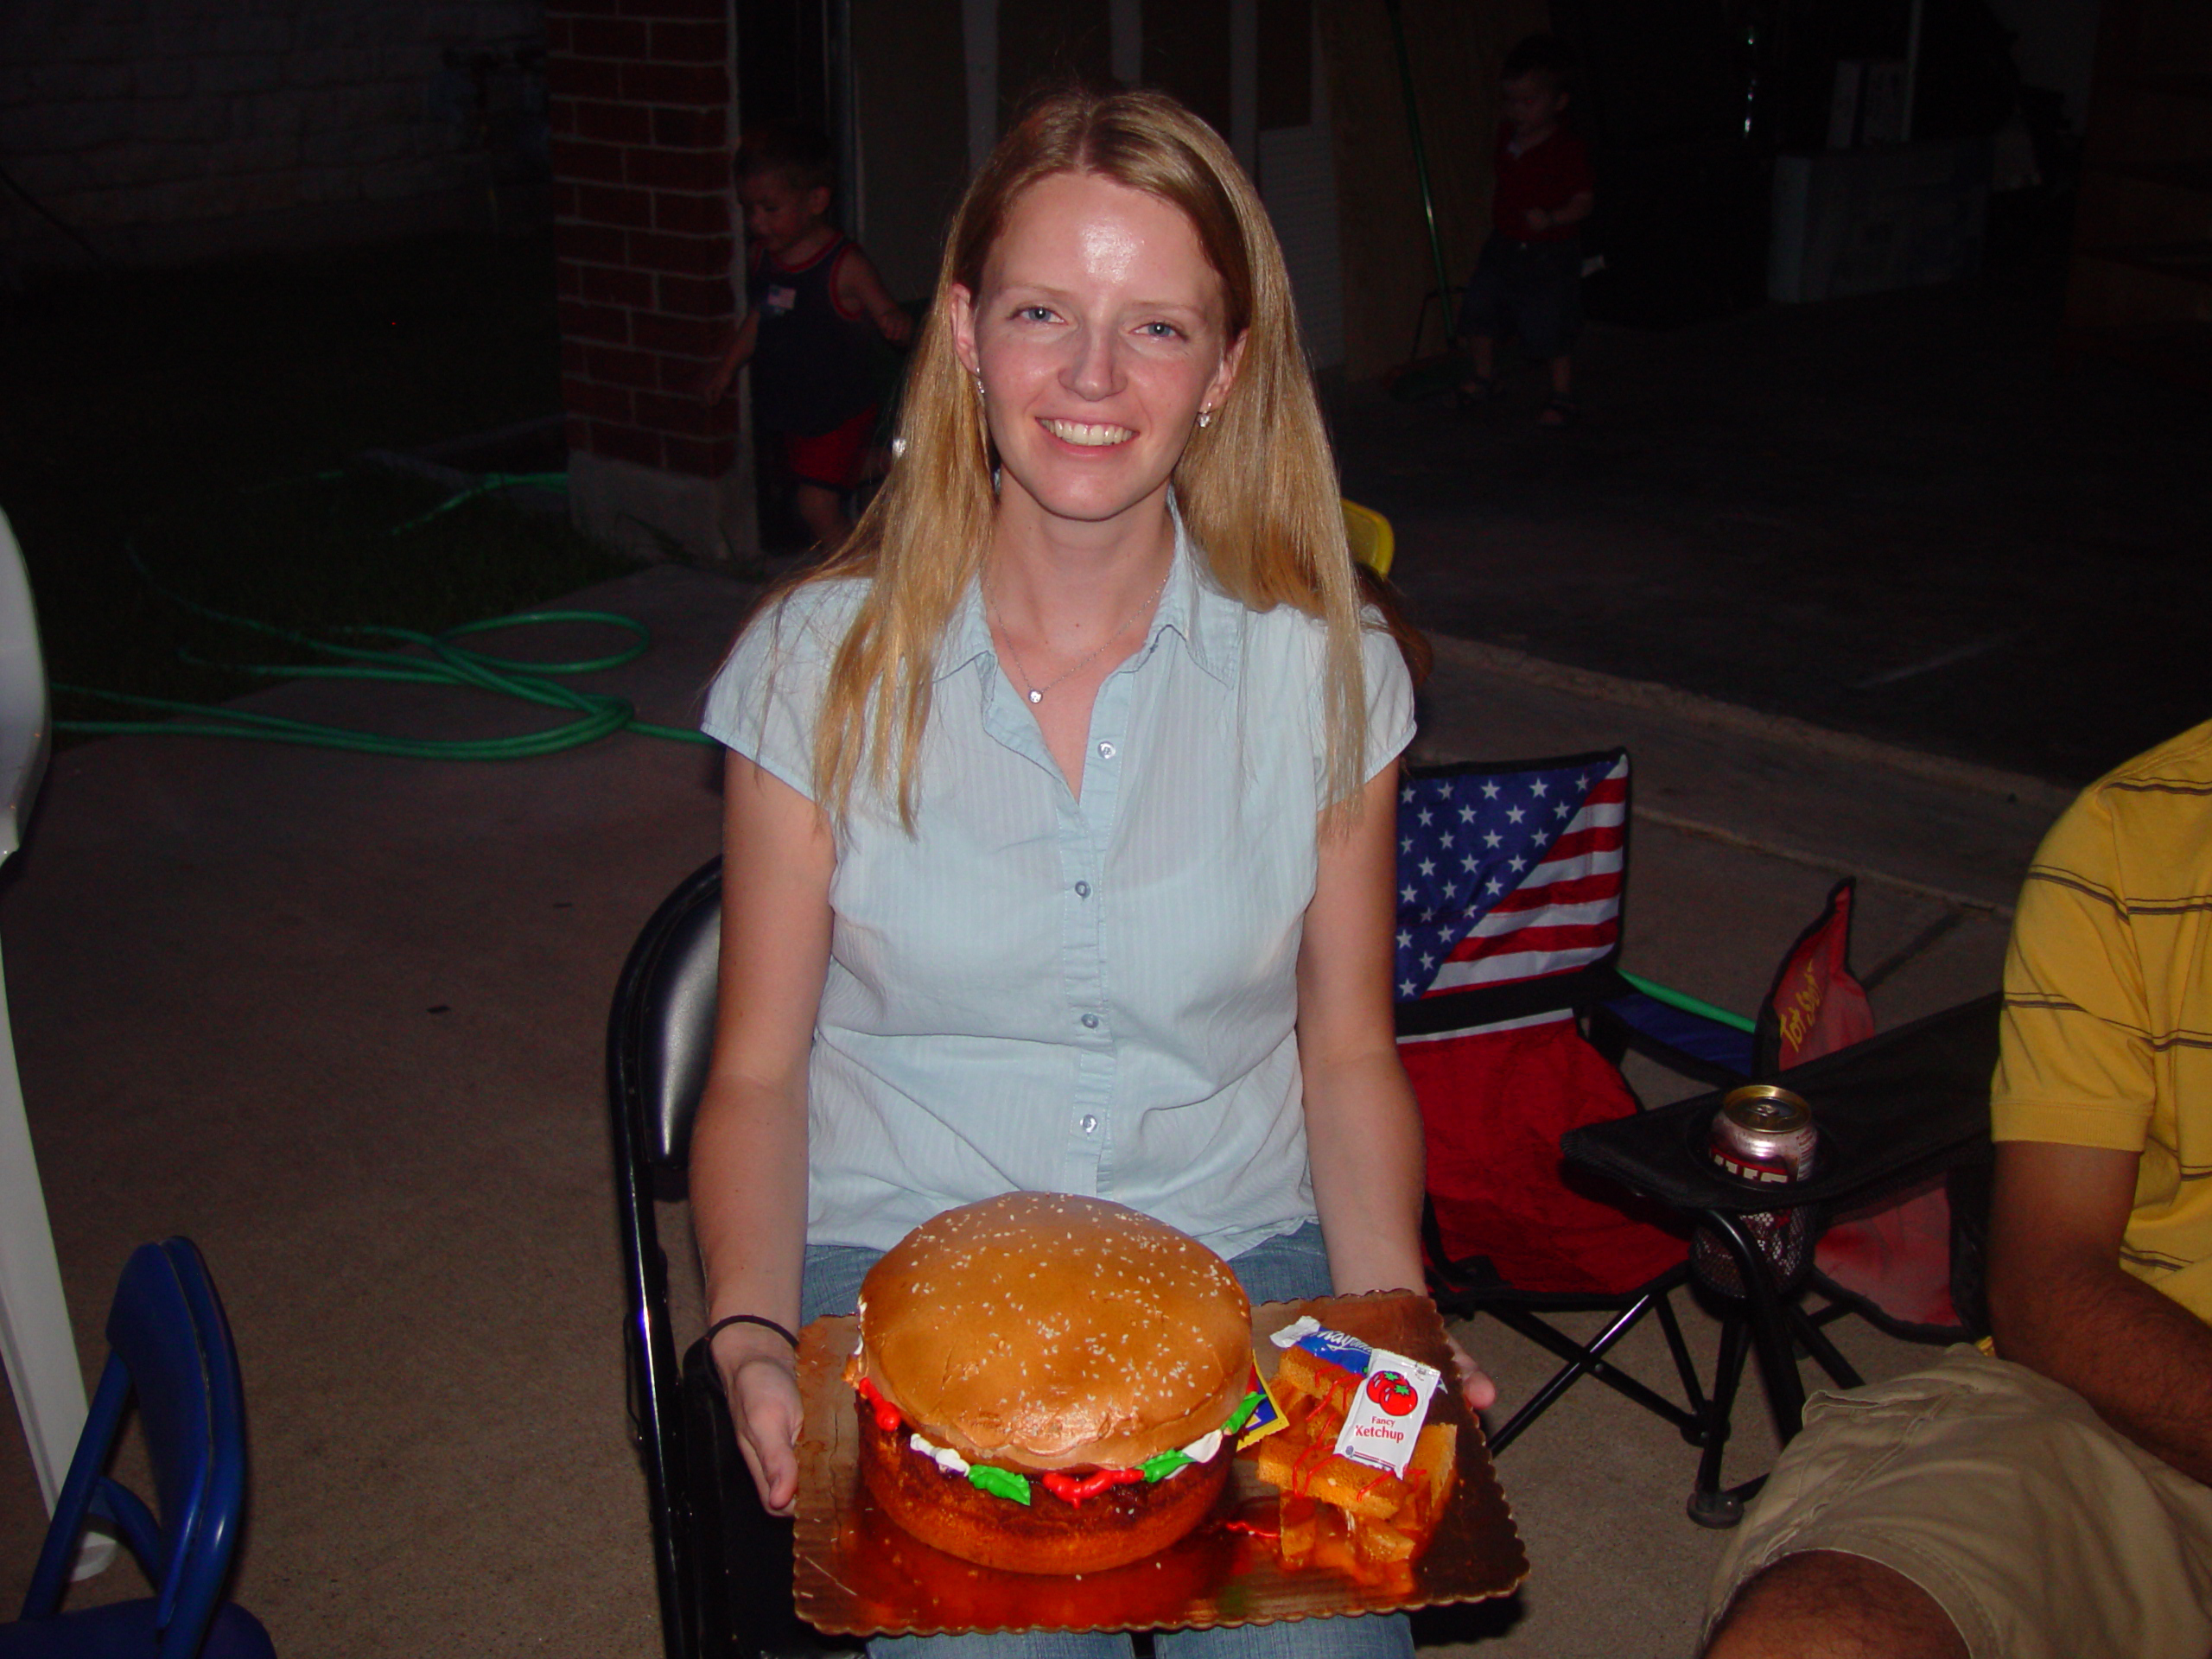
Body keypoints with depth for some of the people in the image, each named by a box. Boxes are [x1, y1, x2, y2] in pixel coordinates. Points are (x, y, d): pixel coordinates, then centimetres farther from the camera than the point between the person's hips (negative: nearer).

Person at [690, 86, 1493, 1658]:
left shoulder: (1328, 670, -1)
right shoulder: (820, 664, -4)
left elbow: (1349, 1053, 7)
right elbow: (758, 1071, 1)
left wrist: (1397, 1329, -8)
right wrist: (750, 1337, -16)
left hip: (1239, 1254, 1)